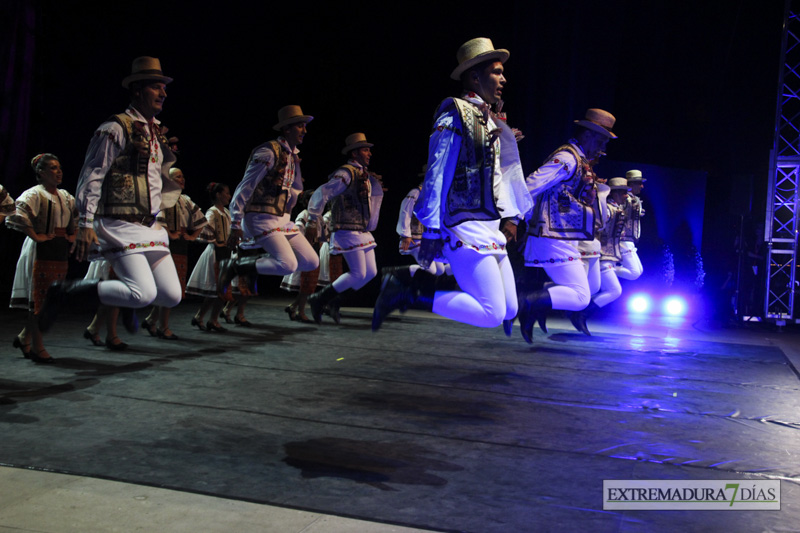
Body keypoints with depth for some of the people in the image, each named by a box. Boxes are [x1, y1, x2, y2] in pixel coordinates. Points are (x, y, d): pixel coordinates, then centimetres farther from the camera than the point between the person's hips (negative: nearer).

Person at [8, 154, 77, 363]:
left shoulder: (66, 197, 15)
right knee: (39, 302, -4)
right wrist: (35, 236, -19)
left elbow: (79, 216, 30)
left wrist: (74, 235, 15)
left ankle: (24, 338, 26)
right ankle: (37, 349, 3)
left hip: (61, 253, 7)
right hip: (41, 252, -7)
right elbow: (17, 215, -21)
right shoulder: (35, 194, -7)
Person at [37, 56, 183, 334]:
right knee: (144, 293, -19)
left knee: (171, 296, 0)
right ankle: (64, 293, -4)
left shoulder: (157, 133, 15)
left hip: (151, 228, 8)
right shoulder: (116, 129, -8)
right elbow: (91, 177, -12)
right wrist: (85, 225, -16)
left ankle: (126, 296, 29)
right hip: (120, 225, -8)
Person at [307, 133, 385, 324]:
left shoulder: (362, 174, 15)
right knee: (359, 274, -10)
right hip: (348, 231, -10)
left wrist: (373, 181, 9)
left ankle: (333, 299, 17)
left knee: (371, 273, 8)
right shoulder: (346, 173, -14)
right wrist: (313, 220, -19)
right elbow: (322, 193, -21)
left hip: (363, 232, 10)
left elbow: (377, 195, 27)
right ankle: (318, 300, 1)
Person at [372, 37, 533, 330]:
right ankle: (406, 293, -5)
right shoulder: (455, 115, -8)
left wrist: (509, 217, 8)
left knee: (509, 310, 9)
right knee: (492, 313, -14)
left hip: (492, 230, 10)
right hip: (466, 229, -9)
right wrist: (432, 231, -15)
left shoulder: (492, 122, 18)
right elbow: (437, 175, -12)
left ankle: (425, 286, 13)